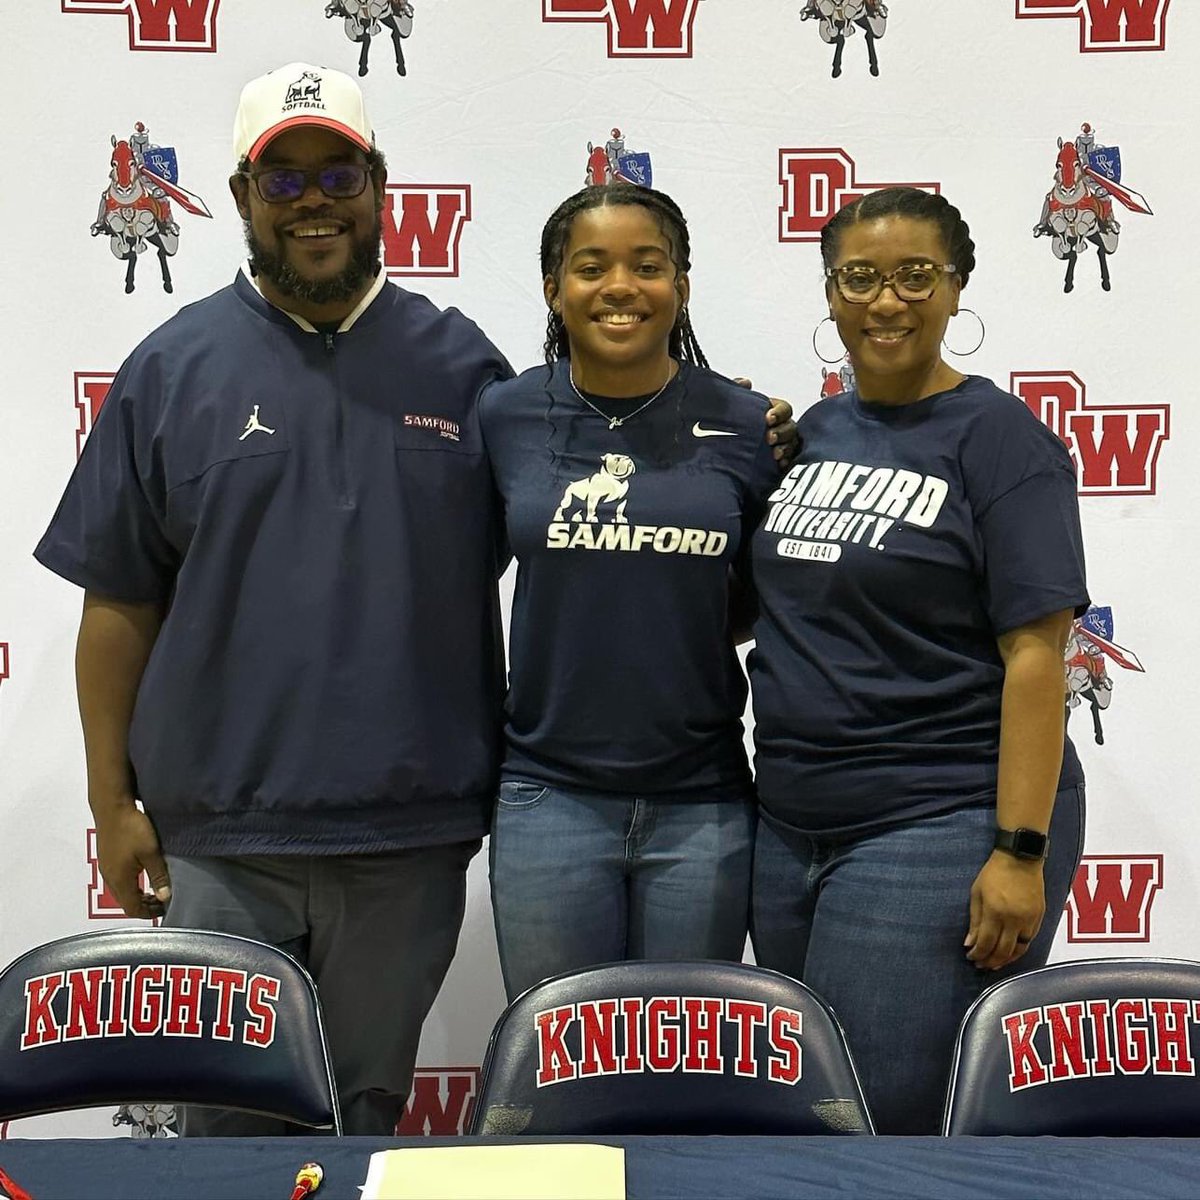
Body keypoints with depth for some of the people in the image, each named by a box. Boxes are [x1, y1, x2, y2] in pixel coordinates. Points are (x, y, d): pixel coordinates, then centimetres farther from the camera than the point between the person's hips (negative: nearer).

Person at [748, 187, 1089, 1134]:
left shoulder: (997, 437, -8)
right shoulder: (811, 431, 11)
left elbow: (1035, 653, -14)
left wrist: (1020, 851, -18)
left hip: (942, 829, -6)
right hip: (792, 827, 7)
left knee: (886, 1109, -1)